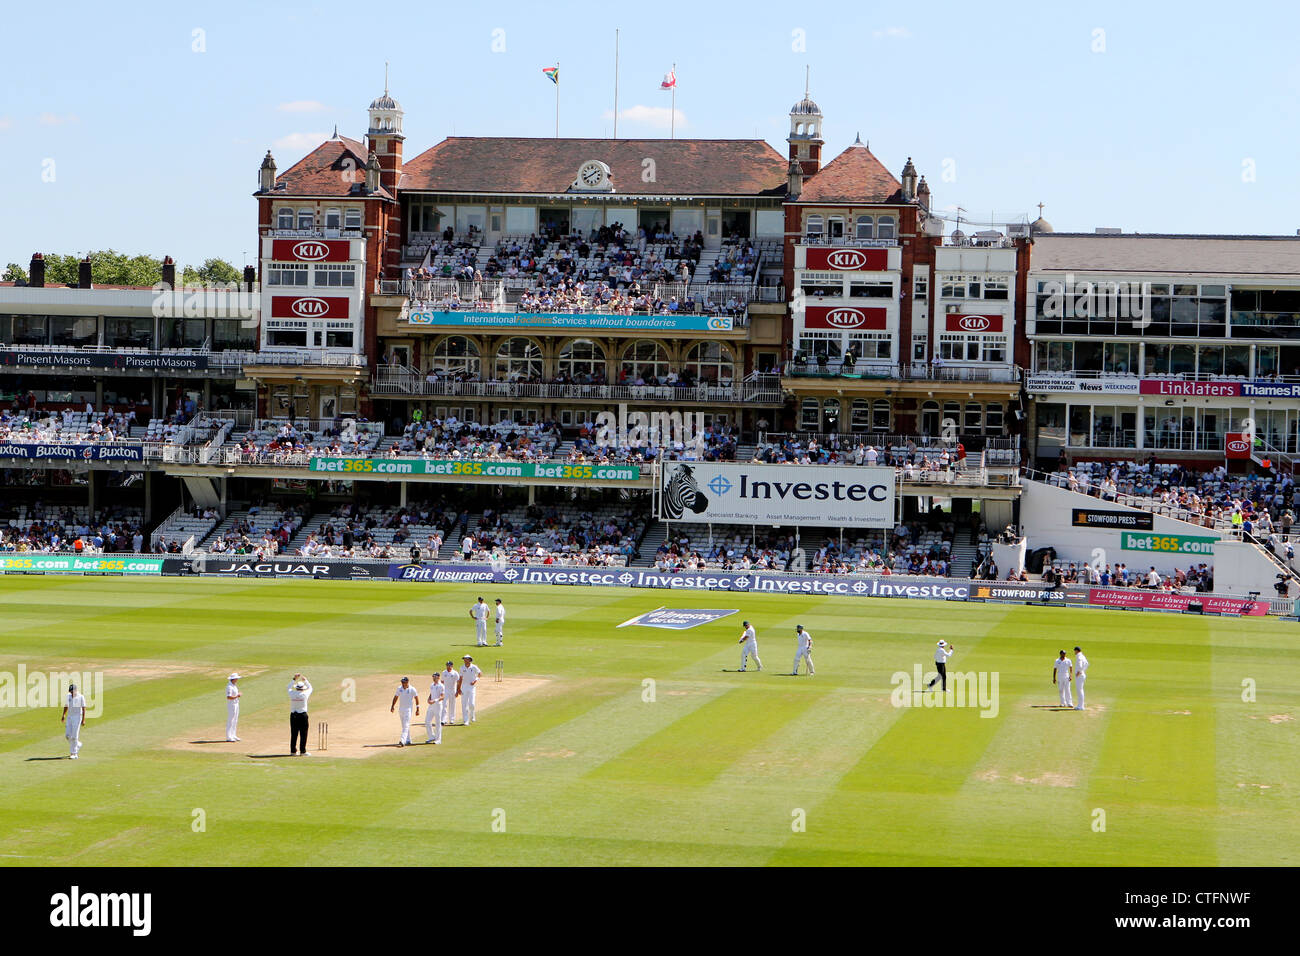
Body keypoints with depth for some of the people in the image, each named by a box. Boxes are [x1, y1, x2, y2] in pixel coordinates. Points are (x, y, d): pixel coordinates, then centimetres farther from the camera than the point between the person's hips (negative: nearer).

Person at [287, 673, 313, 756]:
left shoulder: (292, 694, -3)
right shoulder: (304, 694, -8)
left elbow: (289, 687, 19)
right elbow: (310, 688, 12)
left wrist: (294, 679, 20)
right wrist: (305, 680, 22)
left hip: (293, 715, 3)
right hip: (303, 715, -3)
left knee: (293, 734, 8)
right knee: (303, 734, 2)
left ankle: (293, 751, 12)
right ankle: (303, 751, 2)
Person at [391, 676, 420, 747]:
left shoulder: (412, 689, -10)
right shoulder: (399, 688, 5)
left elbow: (416, 698, -5)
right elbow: (396, 697, 13)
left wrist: (417, 709, -7)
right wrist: (392, 706, 4)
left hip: (408, 709, -7)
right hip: (401, 709, 7)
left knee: (406, 726, -14)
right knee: (404, 726, 15)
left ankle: (402, 742, -24)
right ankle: (408, 740, 26)